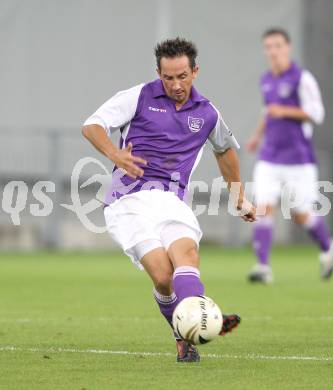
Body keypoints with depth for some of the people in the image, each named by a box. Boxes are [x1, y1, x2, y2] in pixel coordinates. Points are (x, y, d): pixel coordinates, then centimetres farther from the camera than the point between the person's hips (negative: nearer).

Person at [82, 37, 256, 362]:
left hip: (171, 201, 3)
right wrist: (115, 154, -20)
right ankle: (185, 337, -8)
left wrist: (240, 198, 43)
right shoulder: (139, 97, 5)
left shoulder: (207, 113, 16)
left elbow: (225, 149, 36)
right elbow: (92, 126, 0)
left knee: (186, 251, -30)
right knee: (163, 275, -24)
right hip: (129, 200, -2)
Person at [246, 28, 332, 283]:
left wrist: (284, 111, -22)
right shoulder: (267, 80, 10)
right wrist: (259, 134, 14)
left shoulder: (302, 79, -9)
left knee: (302, 215, 3)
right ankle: (263, 267, -15)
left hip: (298, 158, -5)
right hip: (269, 158, 5)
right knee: (264, 209, -12)